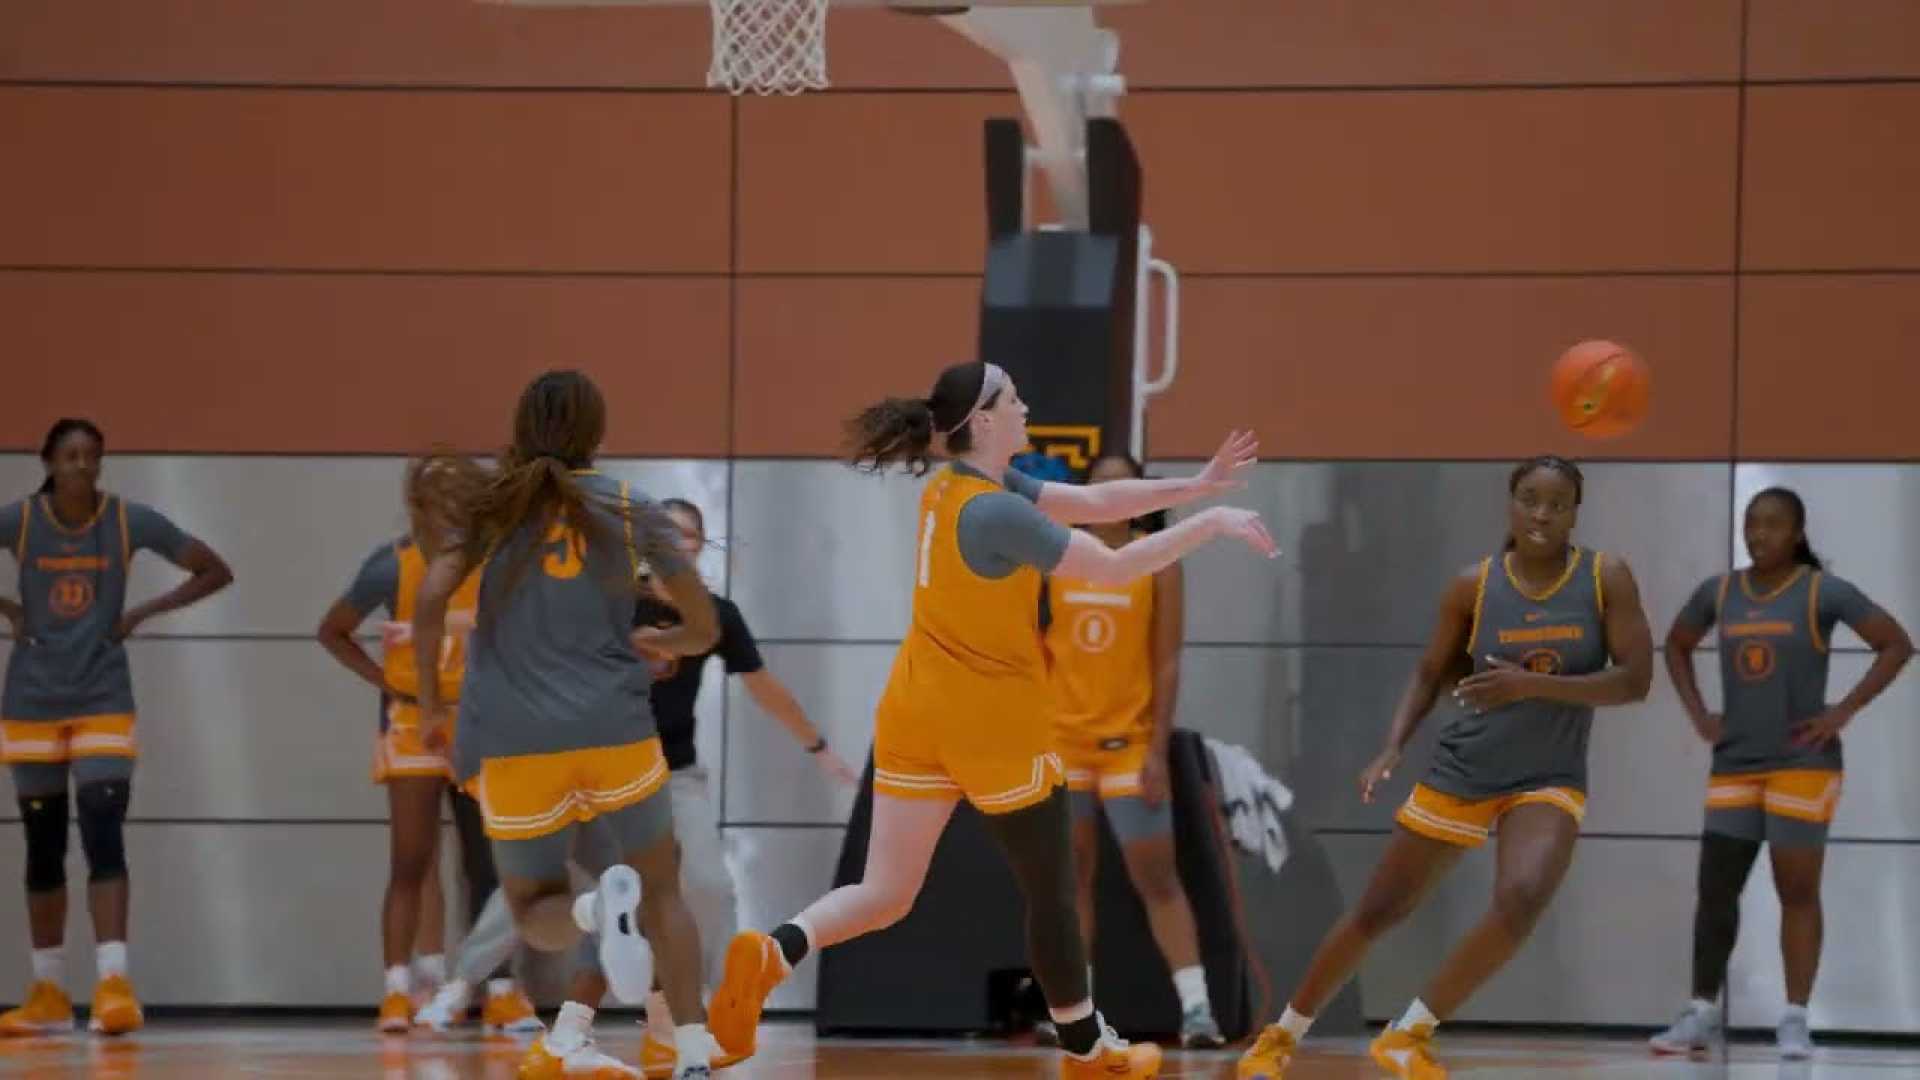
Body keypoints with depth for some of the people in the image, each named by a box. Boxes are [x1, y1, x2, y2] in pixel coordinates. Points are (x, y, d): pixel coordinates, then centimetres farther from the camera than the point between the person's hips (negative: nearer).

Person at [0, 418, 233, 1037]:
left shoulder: (131, 522, -6)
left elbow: (215, 572, 1)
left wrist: (142, 613, -6)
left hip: (103, 703, -2)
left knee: (103, 835, -15)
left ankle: (113, 985, -22)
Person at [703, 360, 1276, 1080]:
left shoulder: (955, 487, 6)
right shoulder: (995, 512, -21)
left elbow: (1092, 501, 7)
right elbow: (1115, 568, -18)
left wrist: (1196, 484, 2)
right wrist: (1210, 523, -9)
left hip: (917, 714, 7)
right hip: (993, 723, -7)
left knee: (886, 893, 3)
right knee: (1051, 892, 12)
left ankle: (773, 954, -23)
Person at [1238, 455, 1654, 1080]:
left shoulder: (1607, 580, -8)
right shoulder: (1474, 587, -5)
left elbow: (1635, 680, -13)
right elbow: (1431, 674, 6)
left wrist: (1532, 685, -23)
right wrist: (1393, 748, -9)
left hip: (1548, 781, -1)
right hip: (1460, 774, 1)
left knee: (1519, 902, -28)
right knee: (1377, 912, 6)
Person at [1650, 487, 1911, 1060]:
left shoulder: (1822, 592, -7)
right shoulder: (1718, 592, 5)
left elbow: (1897, 644, -7)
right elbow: (1676, 646, 22)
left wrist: (1844, 711, -12)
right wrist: (1698, 714, 9)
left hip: (1803, 763, -4)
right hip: (1734, 765, 4)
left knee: (1797, 891, -2)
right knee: (1715, 888, 1)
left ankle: (1795, 1019, 3)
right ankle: (1701, 1014, 8)